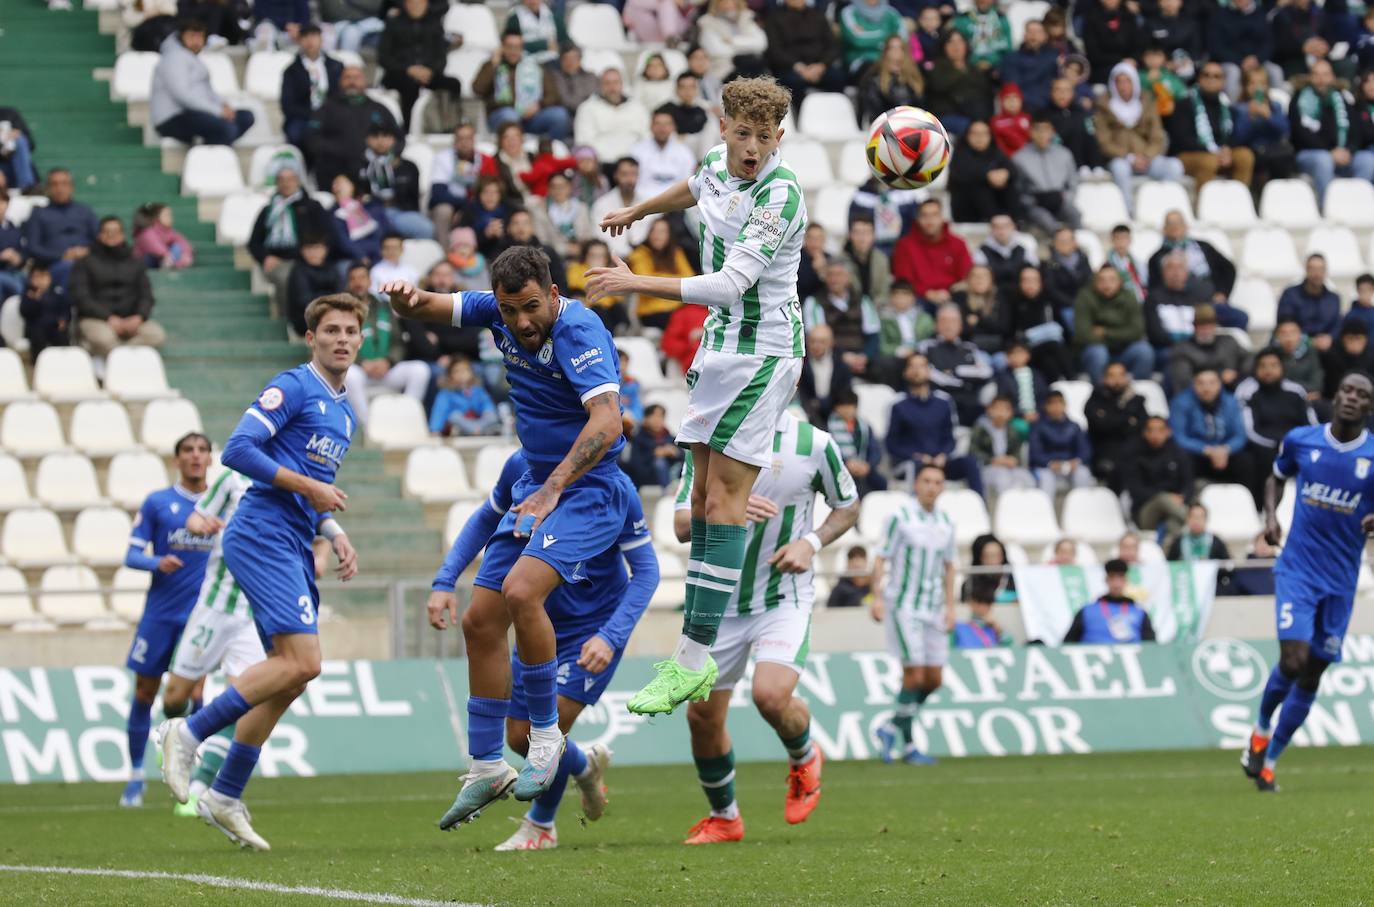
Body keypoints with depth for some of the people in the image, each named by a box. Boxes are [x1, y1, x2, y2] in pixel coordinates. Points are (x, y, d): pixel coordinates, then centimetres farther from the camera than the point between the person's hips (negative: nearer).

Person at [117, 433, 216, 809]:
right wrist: (157, 562, -21)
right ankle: (136, 778, 16)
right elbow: (131, 555, -2)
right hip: (160, 614, -1)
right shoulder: (157, 503, 0)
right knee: (144, 694, 3)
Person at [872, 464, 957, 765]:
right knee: (914, 675, -12)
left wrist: (950, 606, 12)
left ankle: (891, 728, 20)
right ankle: (908, 745, -2)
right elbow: (881, 559, -6)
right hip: (903, 606, -6)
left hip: (933, 609, 6)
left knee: (934, 680, 3)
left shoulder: (946, 522, 10)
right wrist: (877, 597, -15)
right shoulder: (901, 517, -6)